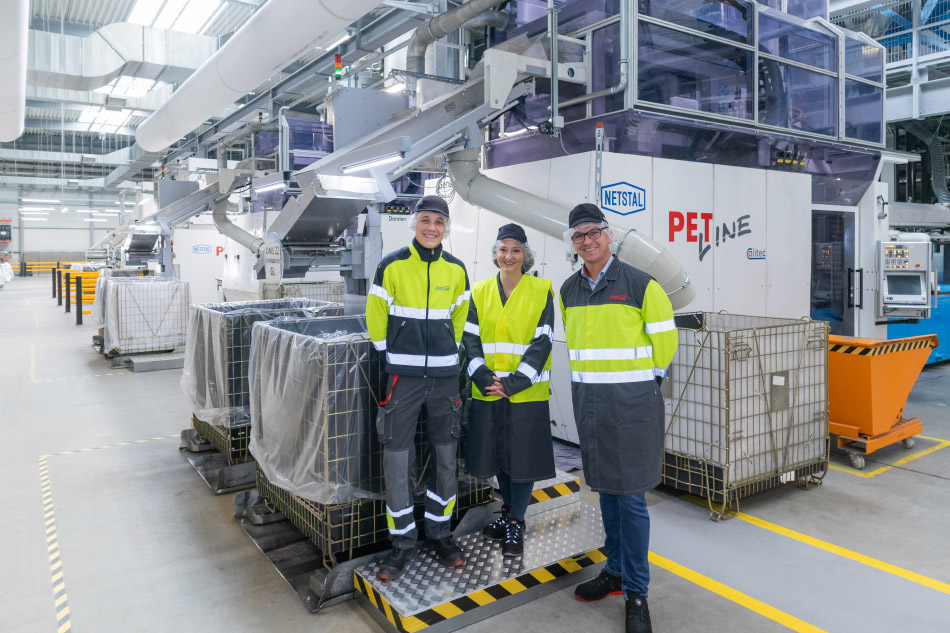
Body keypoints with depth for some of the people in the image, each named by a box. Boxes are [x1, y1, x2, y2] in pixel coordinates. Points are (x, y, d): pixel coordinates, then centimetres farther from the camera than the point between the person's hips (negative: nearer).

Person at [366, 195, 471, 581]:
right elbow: (375, 317, 3)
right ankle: (402, 541, 17)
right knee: (396, 461, 0)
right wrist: (391, 353, 8)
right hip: (403, 376, -2)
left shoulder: (456, 270, 5)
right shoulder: (392, 266, -4)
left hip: (445, 377, 3)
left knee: (446, 458, 9)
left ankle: (440, 532, 28)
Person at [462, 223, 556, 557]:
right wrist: (484, 378, -13)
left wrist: (514, 383, -17)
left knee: (523, 457, 3)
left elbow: (542, 342, -9)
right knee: (498, 455, 14)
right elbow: (471, 339, 2)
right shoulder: (480, 292, 6)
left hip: (527, 392, -3)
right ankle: (510, 513, 34)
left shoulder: (541, 291, -3)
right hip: (487, 392, 3)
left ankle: (515, 524, 19)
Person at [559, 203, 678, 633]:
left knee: (630, 496, -2)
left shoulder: (640, 285, -8)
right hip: (587, 402, 5)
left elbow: (664, 338, -1)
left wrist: (643, 378, 7)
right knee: (605, 489, 15)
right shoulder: (568, 290, 8)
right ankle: (615, 571, 31)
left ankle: (636, 593, 11)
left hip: (631, 403, -5)